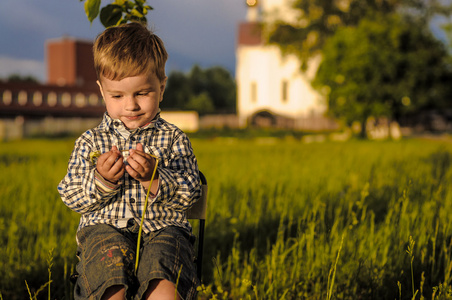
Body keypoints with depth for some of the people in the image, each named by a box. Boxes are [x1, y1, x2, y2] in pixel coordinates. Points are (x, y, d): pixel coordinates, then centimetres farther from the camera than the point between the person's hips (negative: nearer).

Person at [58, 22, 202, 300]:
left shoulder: (173, 139, 10)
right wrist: (101, 181, -11)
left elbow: (188, 195, 3)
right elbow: (71, 197, 9)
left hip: (162, 227, -1)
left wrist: (153, 178, -15)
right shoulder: (90, 141, 12)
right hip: (105, 227, 1)